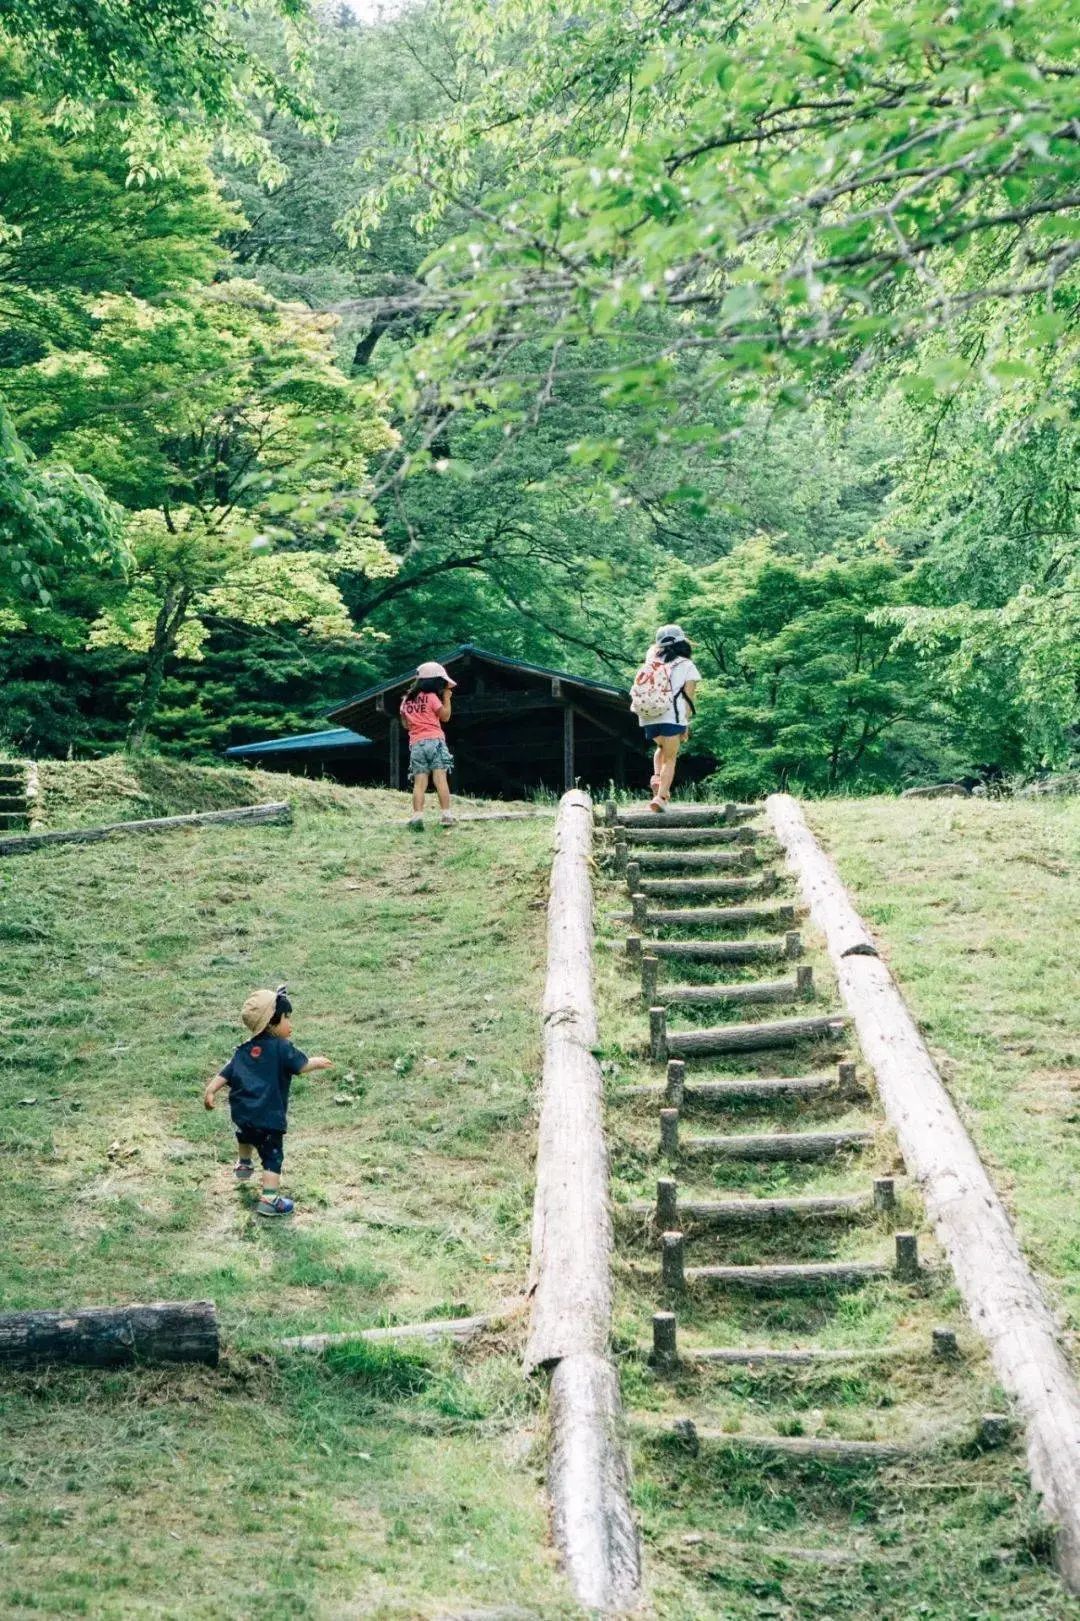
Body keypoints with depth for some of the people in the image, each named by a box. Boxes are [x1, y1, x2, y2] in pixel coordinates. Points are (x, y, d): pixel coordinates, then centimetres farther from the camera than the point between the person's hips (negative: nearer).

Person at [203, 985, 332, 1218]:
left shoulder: (245, 1049, 10)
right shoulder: (282, 1048, -11)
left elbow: (225, 1073, 7)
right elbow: (301, 1066, -12)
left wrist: (211, 1090, 7)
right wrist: (318, 1063, 5)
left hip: (241, 1111, 7)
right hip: (269, 1116, -7)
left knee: (246, 1136, 38)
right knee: (273, 1155, -1)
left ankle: (244, 1165, 59)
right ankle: (269, 1199, -9)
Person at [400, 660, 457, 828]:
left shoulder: (406, 700, 15)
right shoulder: (431, 697, -1)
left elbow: (406, 724, 19)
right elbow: (445, 716, 3)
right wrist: (446, 697, 10)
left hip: (416, 744, 4)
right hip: (435, 741, -4)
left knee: (419, 783, -2)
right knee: (441, 779, -7)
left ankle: (417, 816, -16)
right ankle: (445, 815, -12)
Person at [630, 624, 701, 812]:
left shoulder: (652, 659, 12)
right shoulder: (688, 666, 4)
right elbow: (688, 699, 0)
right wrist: (686, 726, 2)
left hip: (647, 717, 4)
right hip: (672, 717, -4)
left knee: (662, 748, 30)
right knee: (670, 758, 5)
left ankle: (656, 777, 6)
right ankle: (661, 796, -10)